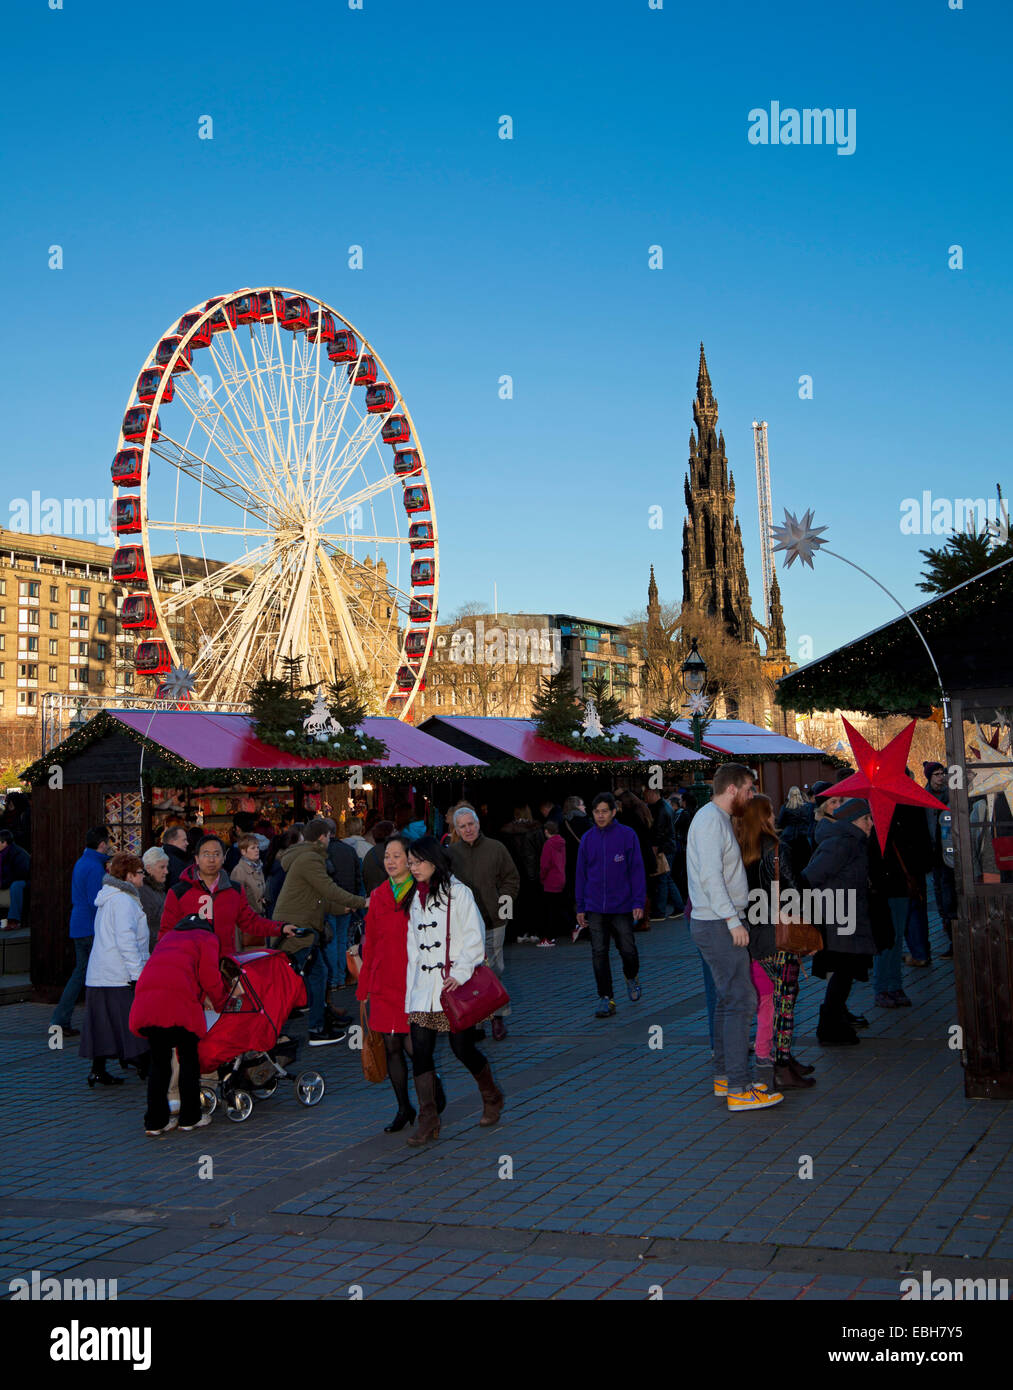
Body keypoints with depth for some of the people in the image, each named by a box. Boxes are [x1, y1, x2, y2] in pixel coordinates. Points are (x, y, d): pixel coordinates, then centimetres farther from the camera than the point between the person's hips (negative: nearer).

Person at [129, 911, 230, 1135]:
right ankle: (190, 1118, 14)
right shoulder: (206, 938, 19)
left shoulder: (167, 938, 37)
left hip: (145, 999, 5)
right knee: (189, 1057, 10)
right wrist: (221, 1004, 24)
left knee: (158, 1060, 14)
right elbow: (210, 978, 8)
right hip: (179, 1002, -5)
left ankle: (155, 1122, 13)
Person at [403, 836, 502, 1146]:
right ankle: (428, 1121, 0)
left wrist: (460, 973, -16)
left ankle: (492, 1098, 27)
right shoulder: (415, 897, 14)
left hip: (454, 985, -5)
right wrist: (412, 983, 12)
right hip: (422, 986, 5)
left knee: (462, 1048, 1)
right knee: (420, 1049, -4)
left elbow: (475, 937, -8)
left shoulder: (458, 892, -5)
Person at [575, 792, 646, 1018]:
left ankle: (632, 978, 36)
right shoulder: (588, 839, 5)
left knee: (627, 949, 5)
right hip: (595, 908, 2)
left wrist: (639, 902, -9)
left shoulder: (627, 835, -4)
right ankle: (605, 999, 6)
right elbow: (581, 874, 10)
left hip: (622, 906, -2)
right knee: (599, 953, 0)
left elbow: (637, 870, -3)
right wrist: (580, 907, 8)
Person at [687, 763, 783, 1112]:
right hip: (718, 925, -11)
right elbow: (710, 876, -23)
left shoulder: (717, 818, 19)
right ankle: (739, 1089, -13)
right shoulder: (711, 819, -14)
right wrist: (733, 920, -25)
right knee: (740, 1000, -13)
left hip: (718, 924, 11)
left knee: (728, 999, 14)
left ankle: (724, 1075, 21)